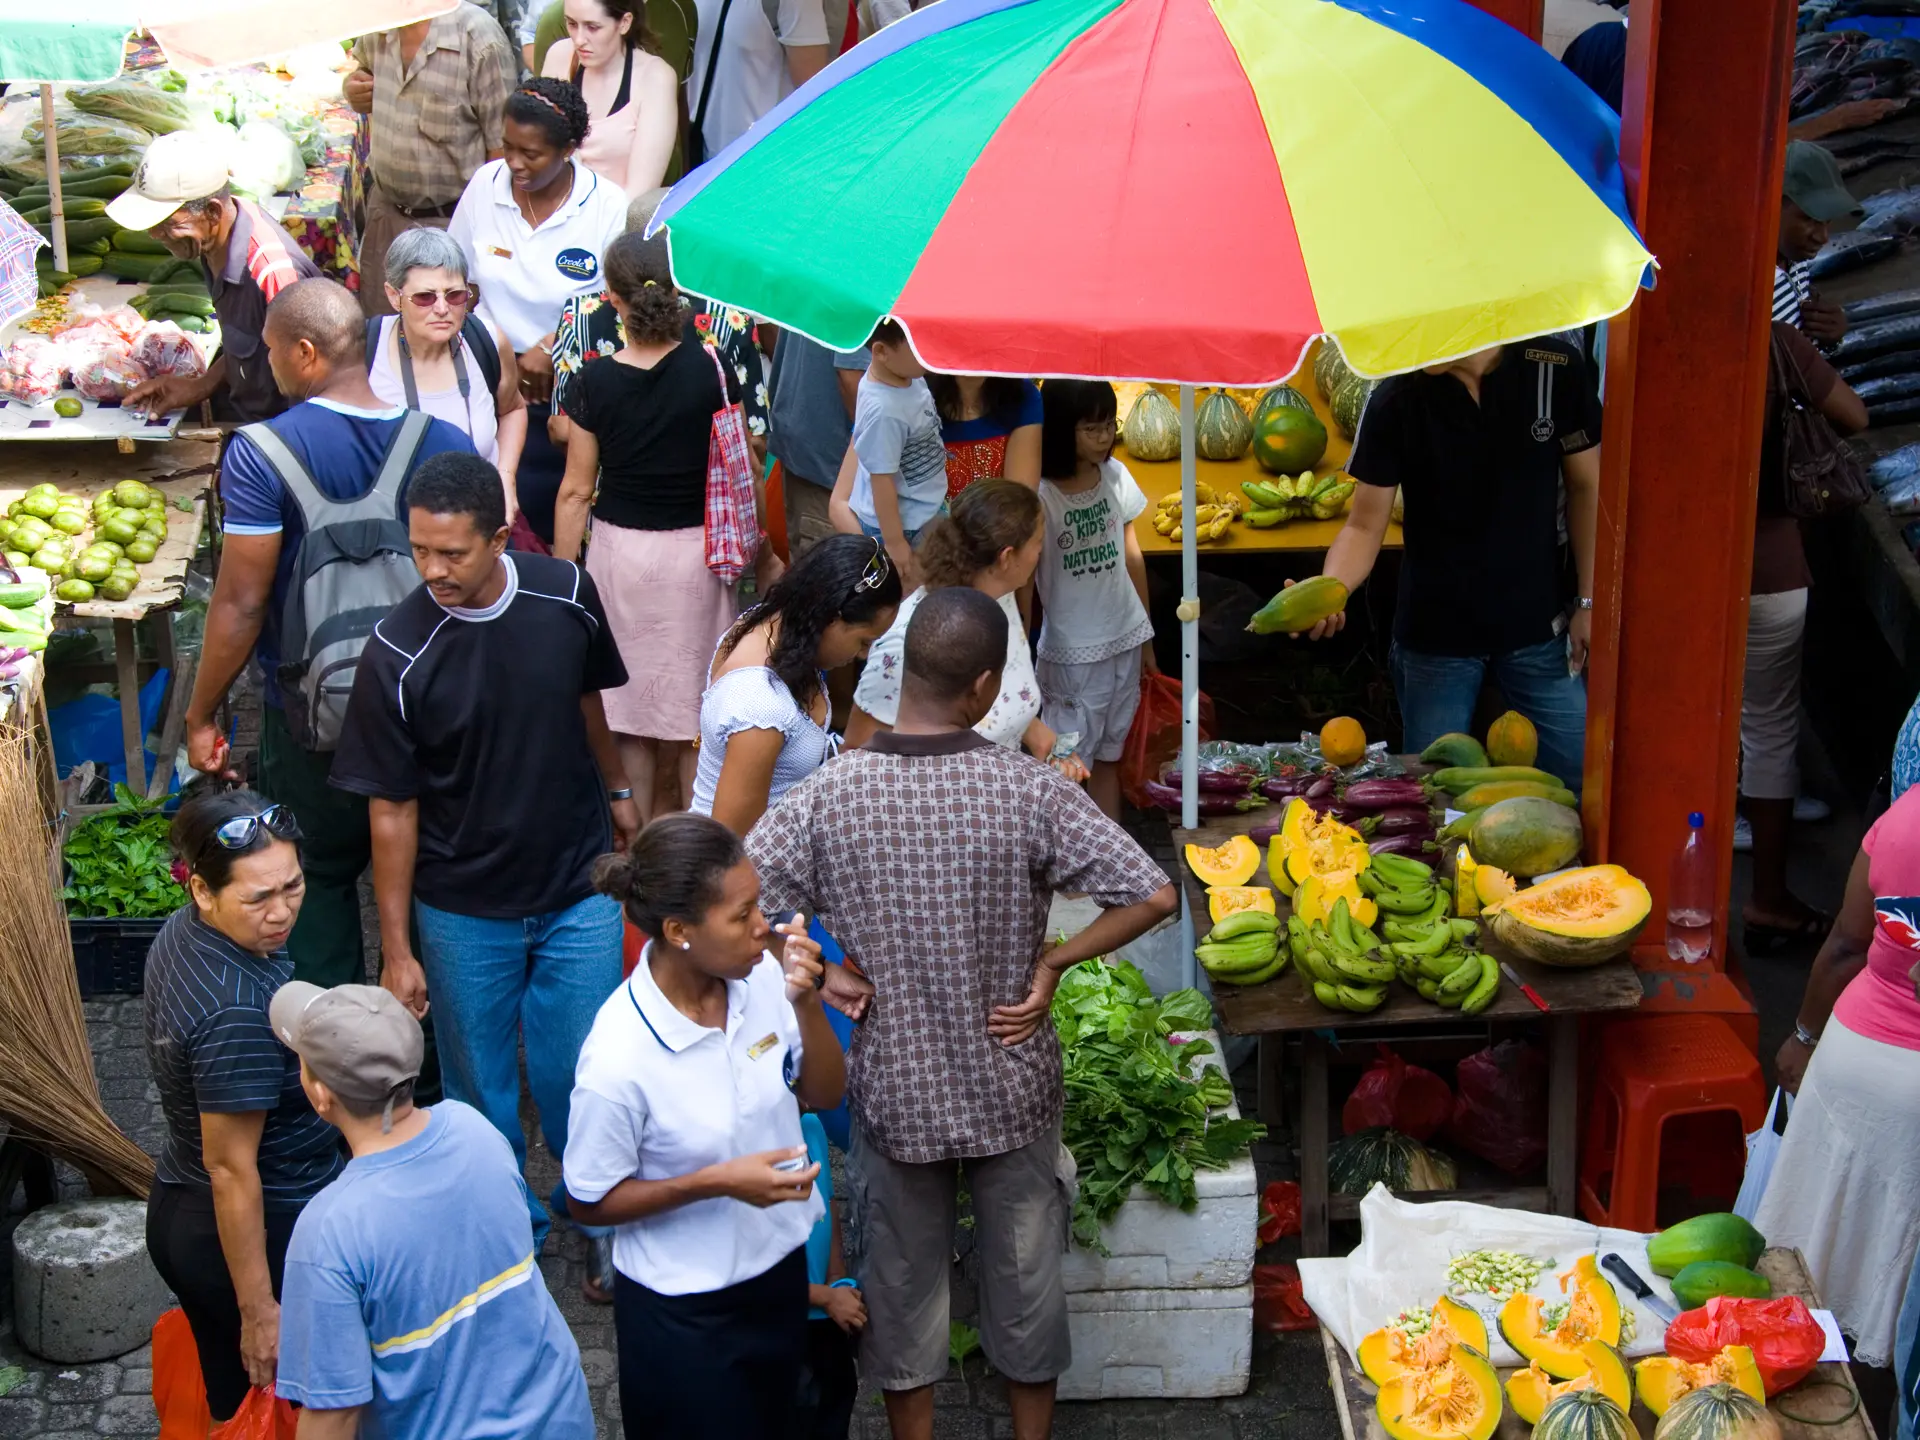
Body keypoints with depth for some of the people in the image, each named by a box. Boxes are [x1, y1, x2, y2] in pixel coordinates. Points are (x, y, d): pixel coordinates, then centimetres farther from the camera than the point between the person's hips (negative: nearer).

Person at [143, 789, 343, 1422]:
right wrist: (260, 1312, -20)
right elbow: (230, 1168, -28)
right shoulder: (238, 1013, -34)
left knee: (232, 1397, 25)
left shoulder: (182, 933, -6)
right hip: (264, 1236, -8)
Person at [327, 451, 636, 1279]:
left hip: (577, 892, 2)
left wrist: (615, 789, 22)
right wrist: (396, 949, -8)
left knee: (581, 1078, 8)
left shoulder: (566, 596, -13)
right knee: (482, 1092, 13)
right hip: (462, 910, -1)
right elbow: (392, 812, -13)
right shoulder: (397, 657, -21)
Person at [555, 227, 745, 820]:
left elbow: (576, 492, -6)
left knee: (626, 712, 13)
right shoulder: (710, 370, -11)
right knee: (696, 710, 12)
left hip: (619, 549, 0)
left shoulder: (594, 382, -11)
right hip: (694, 549, 0)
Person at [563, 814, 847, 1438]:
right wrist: (717, 1182, -27)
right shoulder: (619, 1059, -30)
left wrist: (806, 1005, -21)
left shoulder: (762, 976, -17)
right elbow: (592, 1201, -16)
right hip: (684, 1310, -6)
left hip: (781, 1265, 6)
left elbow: (824, 1093, -2)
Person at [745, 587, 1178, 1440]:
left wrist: (821, 975, -9)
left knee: (903, 1278, 20)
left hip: (893, 1088, 0)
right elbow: (1154, 897, -21)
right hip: (1011, 1087, 0)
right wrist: (1053, 962, -10)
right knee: (1025, 1274, 21)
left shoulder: (829, 795, -17)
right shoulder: (1029, 790, -20)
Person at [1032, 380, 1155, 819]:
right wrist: (1025, 658, -13)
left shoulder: (1116, 476, -1)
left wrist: (1146, 637, 14)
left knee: (1108, 755, 16)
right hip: (1073, 649, -6)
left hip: (1124, 640, 6)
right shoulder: (1040, 495, -18)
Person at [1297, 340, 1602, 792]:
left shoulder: (1556, 369, -11)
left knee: (1579, 784, 4)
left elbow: (1586, 487, 1)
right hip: (1435, 632, 0)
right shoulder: (1396, 400, -13)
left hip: (1538, 623, 1)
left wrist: (1588, 602, -1)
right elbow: (1365, 525, -10)